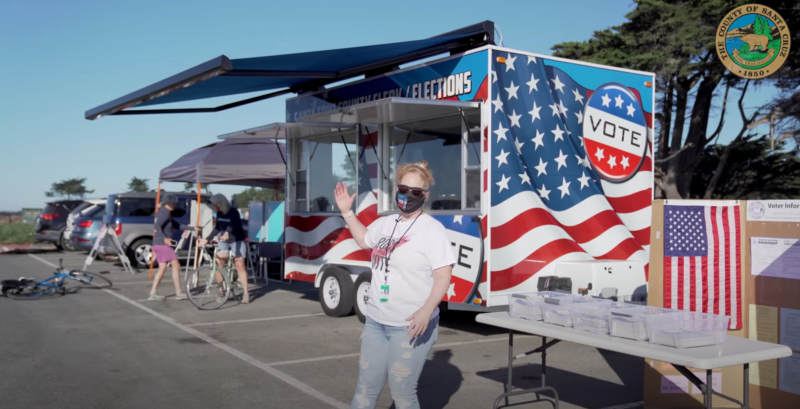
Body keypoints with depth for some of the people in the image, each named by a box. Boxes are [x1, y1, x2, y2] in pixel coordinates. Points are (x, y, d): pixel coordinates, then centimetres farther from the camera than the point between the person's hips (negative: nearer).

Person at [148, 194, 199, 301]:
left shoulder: (162, 212, 20)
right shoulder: (166, 212, -11)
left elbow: (177, 225, 22)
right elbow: (157, 226, -24)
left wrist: (193, 228, 22)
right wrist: (164, 238, -34)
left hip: (158, 244, 10)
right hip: (163, 244, -10)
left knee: (162, 268, 10)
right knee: (176, 265, -5)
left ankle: (153, 293, 9)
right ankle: (179, 293, -3)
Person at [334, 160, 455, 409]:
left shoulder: (432, 229, -12)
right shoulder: (386, 224, 10)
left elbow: (443, 277, -17)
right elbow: (364, 240, 31)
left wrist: (426, 311, -31)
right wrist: (346, 212, 22)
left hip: (410, 326, -7)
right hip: (376, 321, 7)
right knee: (366, 387, 16)